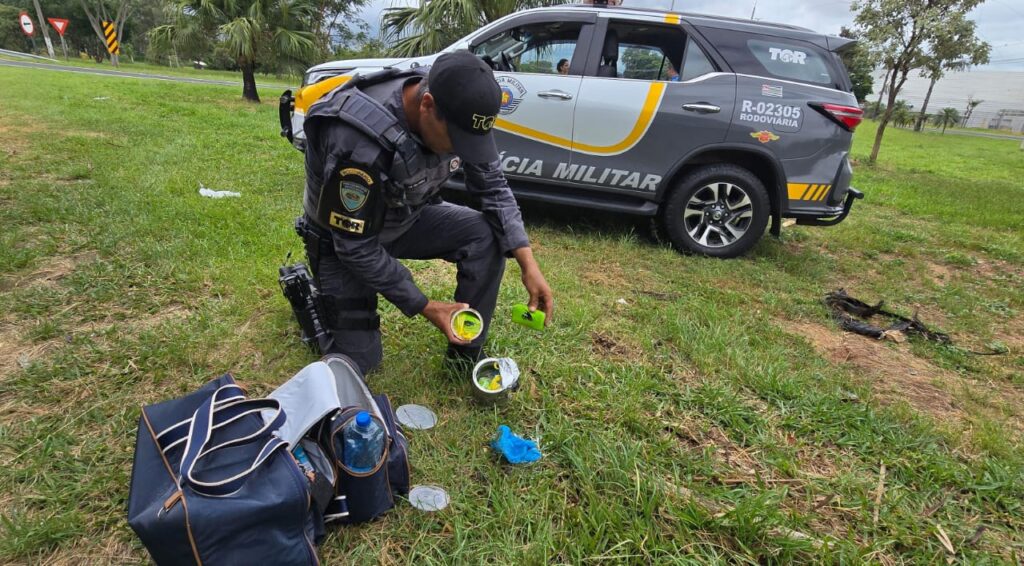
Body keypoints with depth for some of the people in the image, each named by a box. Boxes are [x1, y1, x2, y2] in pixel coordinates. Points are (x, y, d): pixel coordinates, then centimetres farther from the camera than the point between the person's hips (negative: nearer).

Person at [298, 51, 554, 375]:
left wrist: (529, 264, -23)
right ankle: (307, 287, 23)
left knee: (486, 236, -20)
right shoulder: (359, 143, -39)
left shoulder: (456, 111, -21)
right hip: (344, 237, -5)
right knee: (358, 360, -4)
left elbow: (493, 188, -12)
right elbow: (355, 245, -29)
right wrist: (426, 308, -24)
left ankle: (466, 352, -3)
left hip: (406, 217, 5)